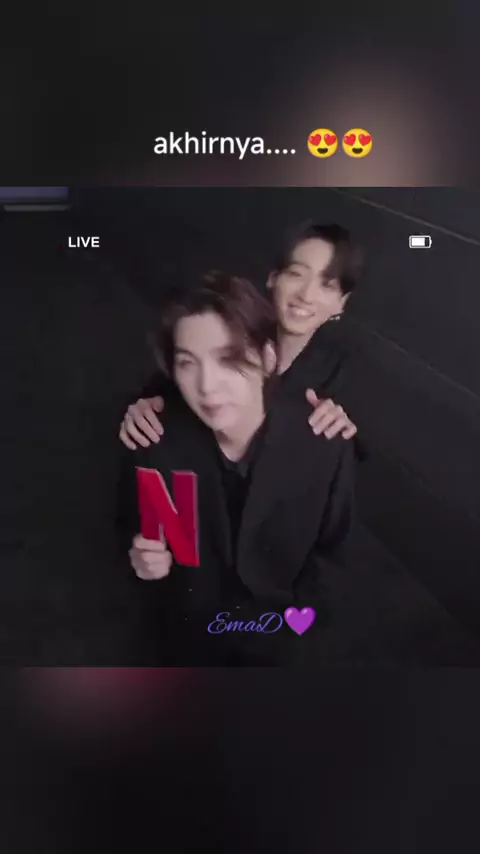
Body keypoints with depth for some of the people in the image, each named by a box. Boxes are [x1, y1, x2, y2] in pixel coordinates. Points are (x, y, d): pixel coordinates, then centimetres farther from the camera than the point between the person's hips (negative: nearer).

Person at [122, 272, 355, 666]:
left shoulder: (324, 444, -27)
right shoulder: (159, 437, -24)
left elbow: (331, 549, -10)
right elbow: (137, 522, -5)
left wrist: (292, 621, -11)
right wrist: (146, 558, -24)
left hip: (274, 629, -1)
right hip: (191, 625, 1)